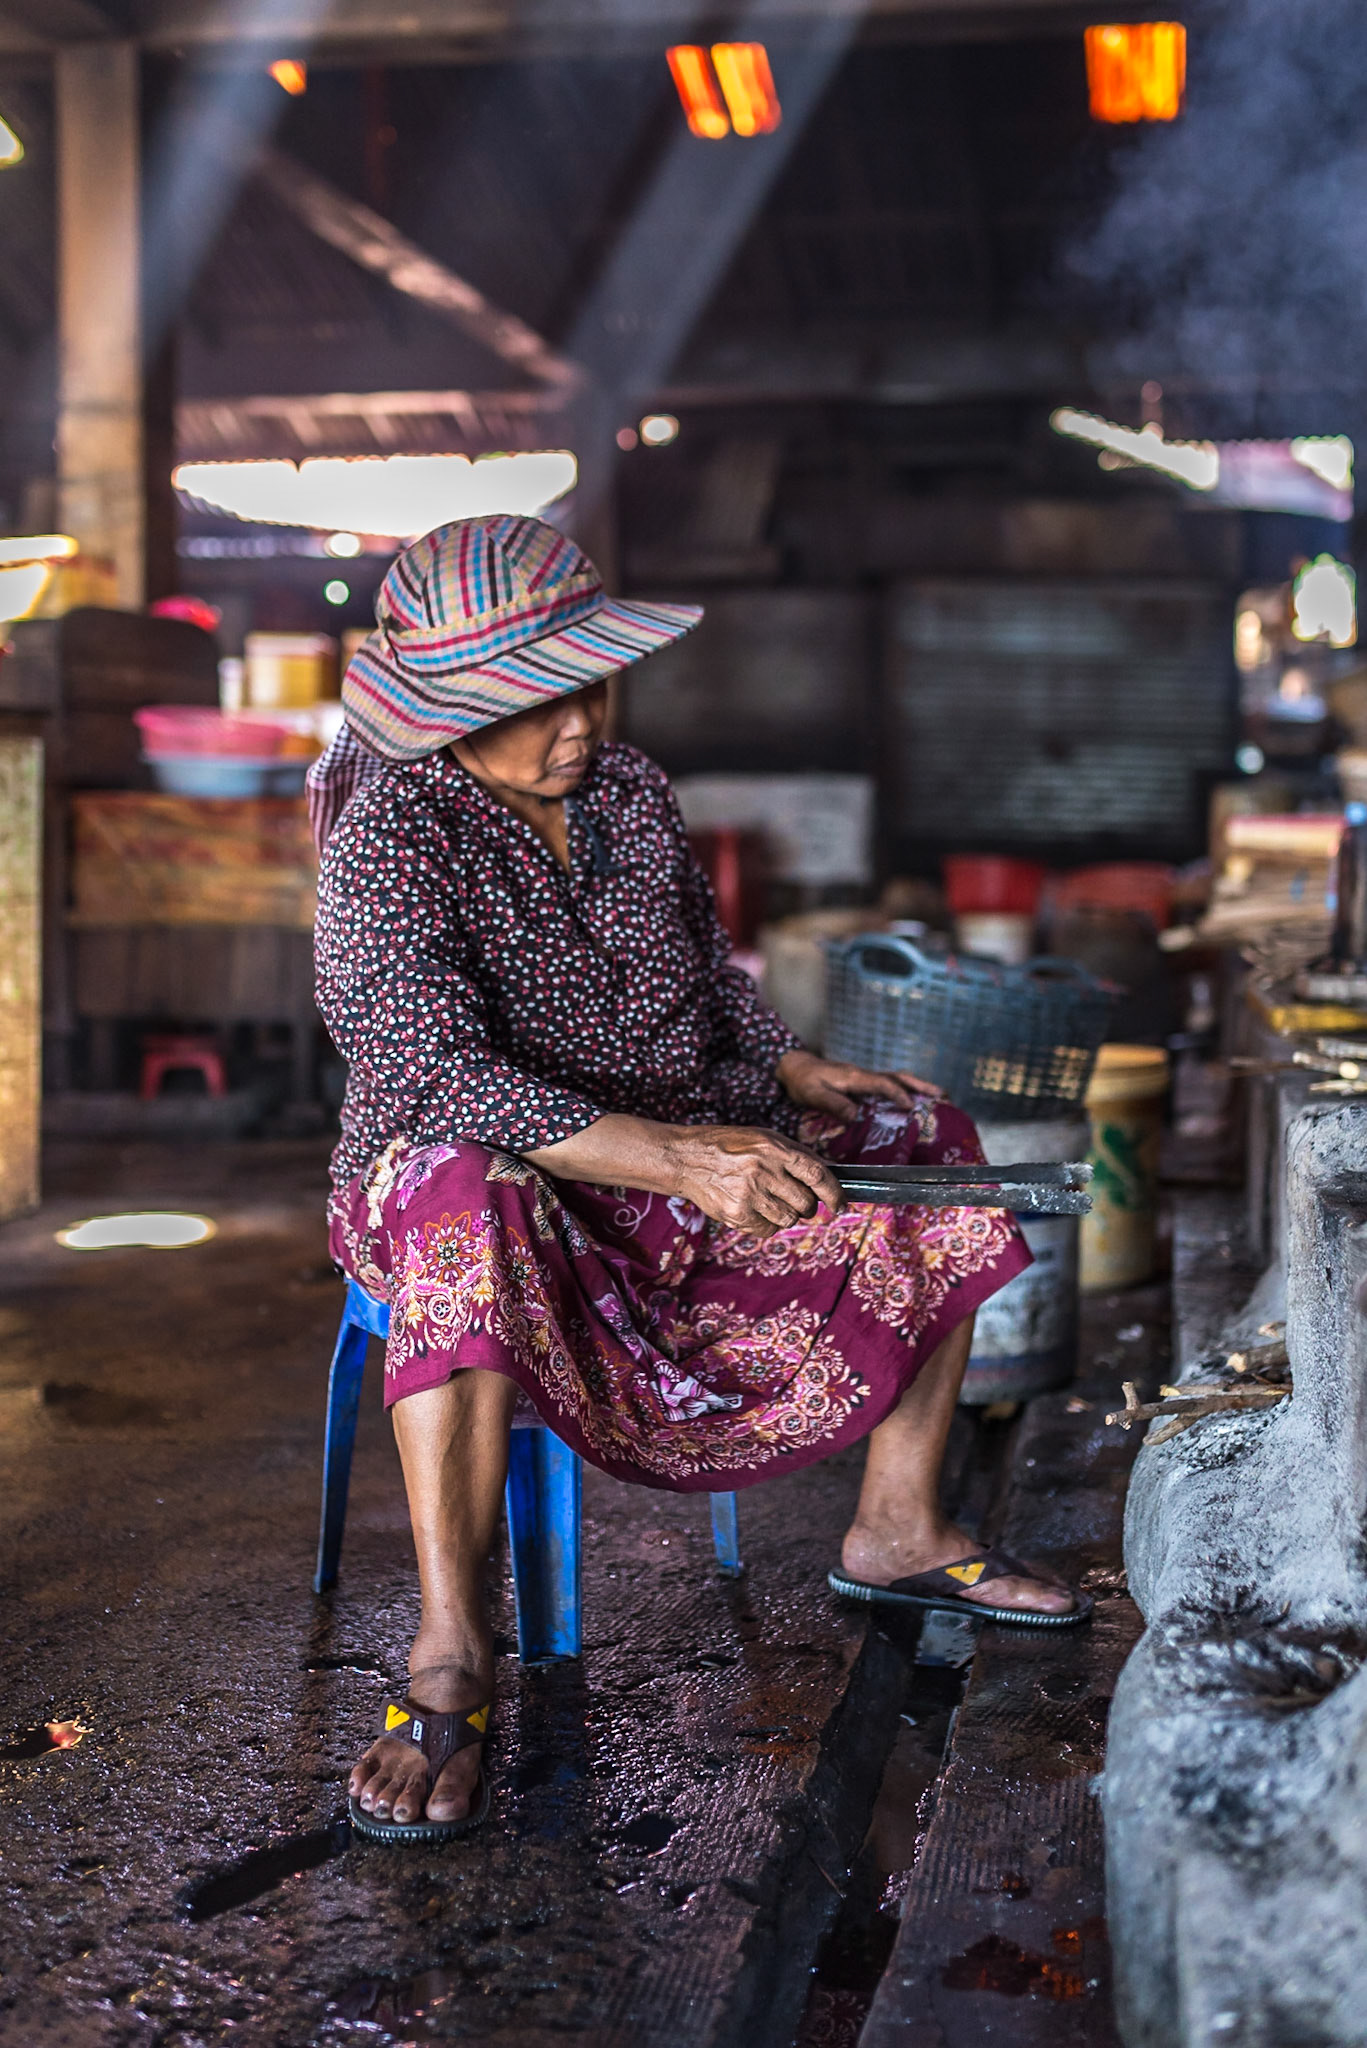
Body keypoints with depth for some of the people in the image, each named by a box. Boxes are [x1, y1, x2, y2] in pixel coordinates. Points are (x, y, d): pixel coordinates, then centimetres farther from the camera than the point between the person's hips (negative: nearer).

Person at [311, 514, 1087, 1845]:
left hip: (679, 1150, 7)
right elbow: (439, 1077, -30)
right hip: (467, 1170, -7)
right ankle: (449, 1659, -37)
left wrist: (797, 1072, 0)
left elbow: (708, 975, 19)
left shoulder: (632, 795, 3)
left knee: (930, 1152, 3)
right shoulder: (394, 830, -18)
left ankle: (895, 1532, 9)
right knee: (470, 1213, -43)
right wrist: (678, 1158, -37)